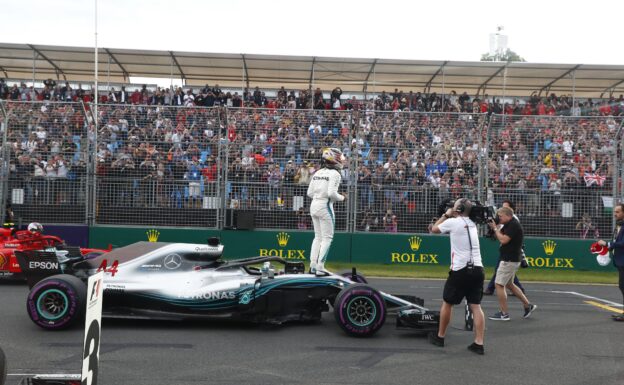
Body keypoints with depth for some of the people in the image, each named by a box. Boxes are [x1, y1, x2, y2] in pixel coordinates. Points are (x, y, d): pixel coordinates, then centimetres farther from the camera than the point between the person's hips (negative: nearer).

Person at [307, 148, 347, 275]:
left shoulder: (317, 173, 11)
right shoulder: (334, 174, -11)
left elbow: (309, 193, 10)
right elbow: (331, 193, -20)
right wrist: (342, 198, -4)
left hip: (314, 205, 7)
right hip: (325, 206, -7)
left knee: (318, 236, 16)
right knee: (327, 237, 0)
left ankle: (313, 265, 12)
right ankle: (320, 267, -5)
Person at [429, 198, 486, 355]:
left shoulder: (453, 222, -6)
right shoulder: (472, 224, 15)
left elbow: (434, 229, 12)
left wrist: (445, 215, 20)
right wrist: (450, 216, 24)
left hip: (460, 270, -5)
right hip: (477, 270, 5)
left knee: (447, 303, 12)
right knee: (475, 306, 4)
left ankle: (440, 336, 25)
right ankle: (479, 343, -2)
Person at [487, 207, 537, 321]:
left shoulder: (514, 225, -17)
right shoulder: (509, 225, 13)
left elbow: (503, 240, -24)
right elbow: (498, 237, 16)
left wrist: (495, 228, -13)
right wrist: (493, 228, 1)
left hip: (510, 260, -11)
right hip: (510, 259, 11)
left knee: (499, 284, -6)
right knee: (509, 284, 19)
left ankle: (504, 314, -2)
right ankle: (528, 305, 24)